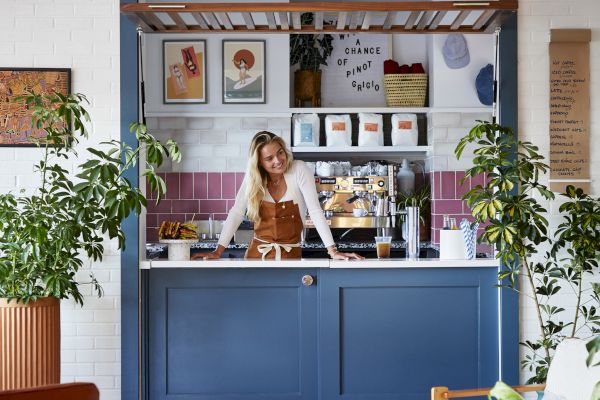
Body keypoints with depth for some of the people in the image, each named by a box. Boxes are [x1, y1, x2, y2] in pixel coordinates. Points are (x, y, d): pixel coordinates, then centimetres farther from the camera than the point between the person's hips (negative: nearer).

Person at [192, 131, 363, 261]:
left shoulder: (299, 170, -11)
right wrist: (218, 252, -10)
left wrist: (333, 251, -21)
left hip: (290, 254, -2)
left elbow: (315, 211, -15)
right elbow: (237, 213, -4)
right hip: (257, 252, 2)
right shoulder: (253, 177, -4)